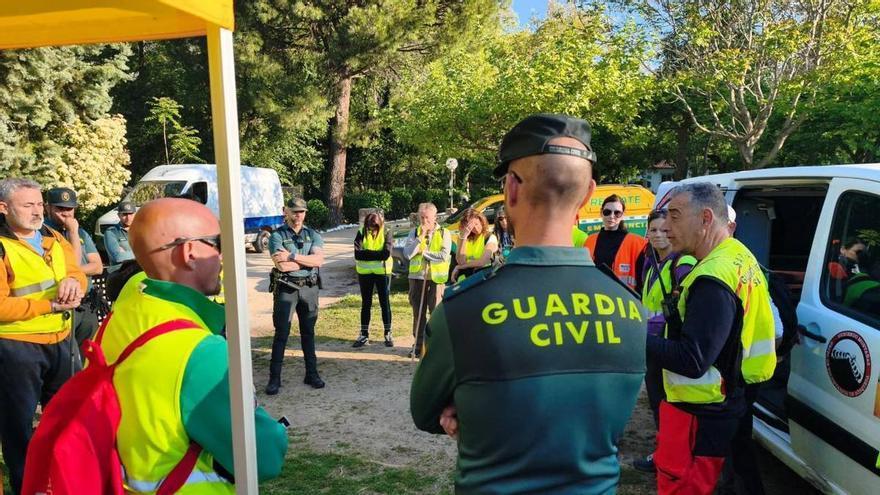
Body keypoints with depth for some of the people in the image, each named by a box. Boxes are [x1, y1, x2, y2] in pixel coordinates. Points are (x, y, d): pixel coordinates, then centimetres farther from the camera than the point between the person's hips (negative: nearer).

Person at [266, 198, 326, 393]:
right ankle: (274, 378, 5)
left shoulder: (313, 235, 7)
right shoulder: (277, 235, -3)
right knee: (281, 334, -2)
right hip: (286, 289, -3)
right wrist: (308, 260, -8)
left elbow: (319, 260, -11)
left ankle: (312, 374, 21)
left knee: (308, 333, 12)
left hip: (309, 289, 3)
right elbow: (281, 265, -18)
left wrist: (292, 256, -18)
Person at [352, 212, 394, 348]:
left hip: (382, 272, -2)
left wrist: (366, 253, -16)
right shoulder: (361, 233, -3)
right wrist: (377, 254, -19)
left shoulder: (387, 233, -7)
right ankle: (364, 335, 16)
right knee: (366, 304, 9)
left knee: (385, 303, 4)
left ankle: (388, 334, 13)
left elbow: (386, 254, -20)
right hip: (365, 272, 2)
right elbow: (357, 254, -15)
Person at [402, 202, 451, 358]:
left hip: (436, 278, -3)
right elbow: (407, 254, -6)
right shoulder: (414, 233, 8)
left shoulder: (444, 233, 0)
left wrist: (424, 252, -8)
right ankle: (418, 345, 20)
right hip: (417, 277, 3)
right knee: (418, 314, 10)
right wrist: (421, 237, -12)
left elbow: (444, 256, -13)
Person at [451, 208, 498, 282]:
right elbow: (460, 261, -4)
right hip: (464, 277, 3)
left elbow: (482, 262, -14)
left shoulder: (490, 238, -3)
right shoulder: (463, 237, 8)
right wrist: (463, 237, -10)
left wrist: (459, 267, -4)